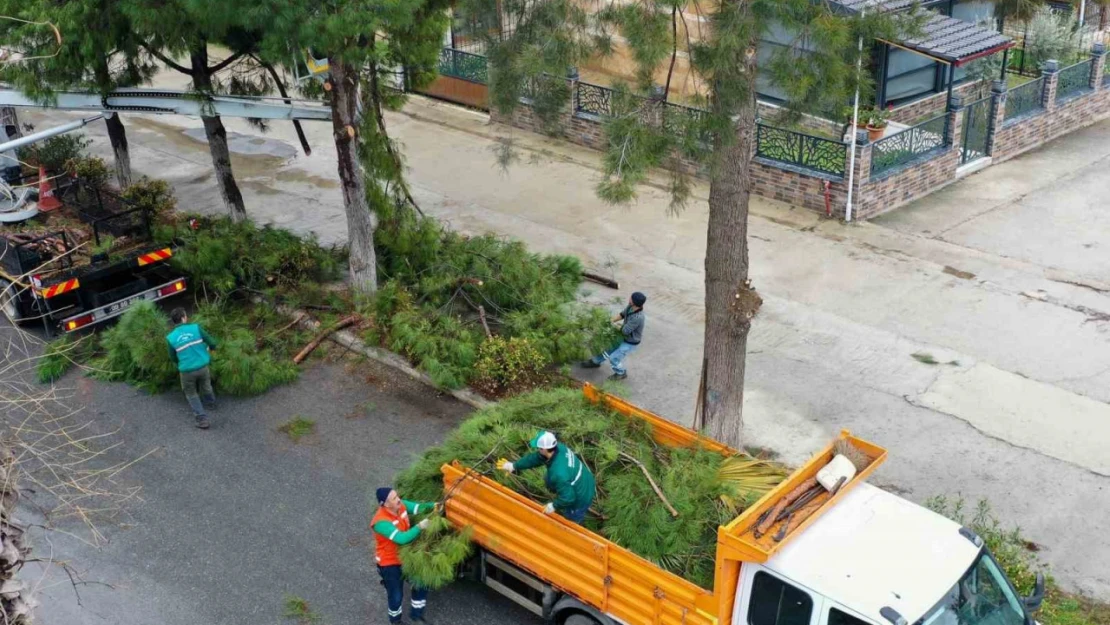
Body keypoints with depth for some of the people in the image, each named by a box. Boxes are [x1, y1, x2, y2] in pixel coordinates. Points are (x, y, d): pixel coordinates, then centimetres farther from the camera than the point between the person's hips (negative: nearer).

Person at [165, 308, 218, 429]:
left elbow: (173, 358, 5)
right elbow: (212, 343, -6)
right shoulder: (196, 328, -11)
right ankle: (211, 403, 56)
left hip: (187, 371, -1)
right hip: (202, 366, 1)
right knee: (206, 386, 30)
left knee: (191, 394, 20)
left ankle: (202, 419, 14)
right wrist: (209, 347, 19)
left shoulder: (171, 337, -9)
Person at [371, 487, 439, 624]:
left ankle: (416, 614, 39)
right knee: (396, 595, 11)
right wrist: (419, 527, -38)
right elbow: (401, 538, -42)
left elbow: (417, 508, -2)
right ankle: (395, 620, 41)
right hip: (390, 563, -7)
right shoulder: (381, 522, -36)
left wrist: (432, 506, -21)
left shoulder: (401, 505, -14)